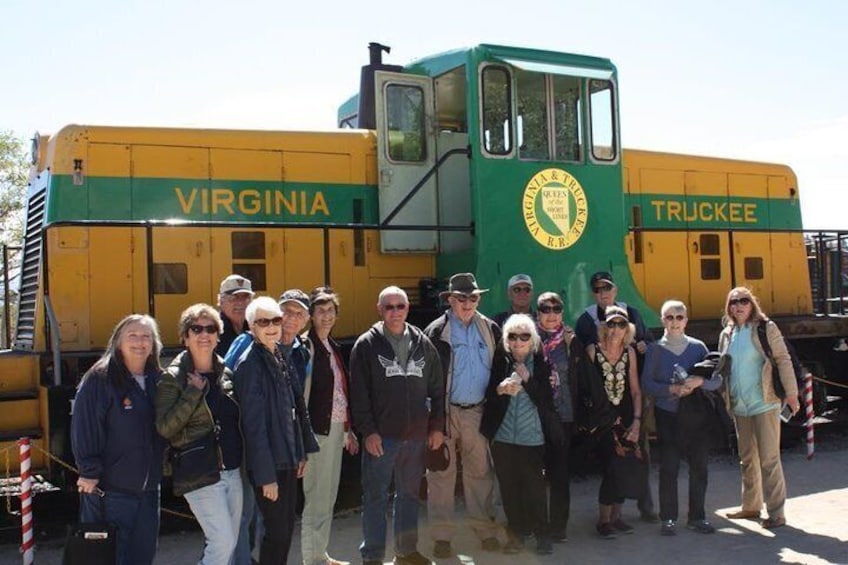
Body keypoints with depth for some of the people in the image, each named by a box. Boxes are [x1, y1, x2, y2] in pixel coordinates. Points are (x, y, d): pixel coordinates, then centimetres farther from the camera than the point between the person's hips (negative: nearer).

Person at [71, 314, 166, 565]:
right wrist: (90, 473, -15)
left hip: (149, 488, 6)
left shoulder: (157, 380, 7)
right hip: (110, 490, -5)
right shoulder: (99, 379, -10)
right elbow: (83, 429, -13)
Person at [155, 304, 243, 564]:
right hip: (200, 473, -6)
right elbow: (165, 427, -16)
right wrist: (194, 391, -18)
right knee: (222, 544, -11)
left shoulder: (225, 373, 10)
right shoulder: (174, 377, -6)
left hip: (233, 471, 6)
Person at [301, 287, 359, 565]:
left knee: (328, 496, 15)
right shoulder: (307, 346, -11)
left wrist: (348, 429, 17)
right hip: (319, 429, -8)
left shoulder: (333, 346, 14)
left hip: (336, 428, 9)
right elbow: (302, 392, -16)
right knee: (316, 497, -2)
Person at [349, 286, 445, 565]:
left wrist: (437, 426, 6)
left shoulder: (423, 343, 8)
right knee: (376, 497, 3)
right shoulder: (366, 345, -4)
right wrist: (368, 431, -13)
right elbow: (359, 393, -7)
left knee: (409, 494, 15)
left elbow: (437, 388, 10)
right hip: (381, 437, -4)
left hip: (416, 436, 4)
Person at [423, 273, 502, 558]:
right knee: (442, 473, 5)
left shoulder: (490, 329, 5)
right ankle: (442, 535, 13)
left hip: (477, 411, 3)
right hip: (445, 412, -3)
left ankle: (485, 529, 22)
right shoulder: (436, 332, -6)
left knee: (480, 472, 11)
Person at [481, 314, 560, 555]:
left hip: (532, 438, -2)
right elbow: (487, 394, 3)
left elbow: (547, 401, -6)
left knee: (534, 487, 0)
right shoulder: (500, 361, 0)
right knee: (509, 488, 9)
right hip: (503, 437, 2)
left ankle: (541, 534, 17)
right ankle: (516, 533, 24)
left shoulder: (541, 363, -3)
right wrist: (499, 390, -17)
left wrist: (528, 380, -16)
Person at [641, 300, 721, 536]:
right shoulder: (655, 349, 2)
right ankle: (668, 518, 10)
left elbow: (716, 380, 4)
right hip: (667, 416, -2)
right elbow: (647, 384, -4)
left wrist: (699, 381, -16)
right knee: (668, 468, -1)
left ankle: (697, 516, 18)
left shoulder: (698, 347, 6)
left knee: (699, 467, 5)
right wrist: (672, 389, -18)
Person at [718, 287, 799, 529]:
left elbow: (783, 361, -7)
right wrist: (725, 400, 12)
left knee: (769, 459, -4)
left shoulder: (766, 328, -4)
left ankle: (776, 512, 3)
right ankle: (751, 506, 26)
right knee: (747, 459, 15)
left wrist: (791, 393, -11)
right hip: (739, 407, 6)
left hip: (764, 403, -6)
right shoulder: (727, 334, 10)